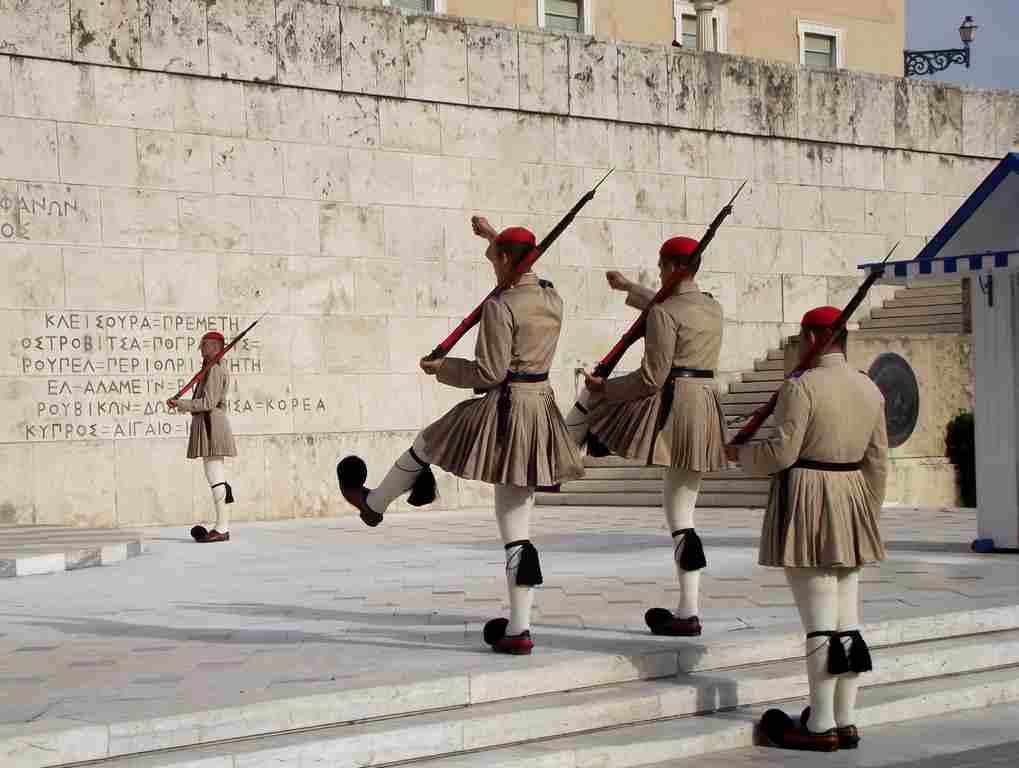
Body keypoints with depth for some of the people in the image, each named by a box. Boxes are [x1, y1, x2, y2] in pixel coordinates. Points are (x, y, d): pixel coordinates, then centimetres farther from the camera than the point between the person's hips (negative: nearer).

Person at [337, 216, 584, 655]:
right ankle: (518, 630, 7)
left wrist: (441, 369, -1)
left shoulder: (499, 307, -15)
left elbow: (489, 372, -17)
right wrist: (495, 236, 40)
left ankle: (373, 504, 50)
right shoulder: (552, 299, 8)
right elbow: (526, 273, 32)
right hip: (539, 410, 7)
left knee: (423, 447, 24)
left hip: (502, 412, -7)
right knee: (517, 529, 8)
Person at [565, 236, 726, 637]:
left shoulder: (663, 315, -13)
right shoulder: (713, 307, 12)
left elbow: (652, 378, -16)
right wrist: (628, 288, 47)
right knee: (681, 514, 11)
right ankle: (688, 612, 10)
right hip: (705, 412, 7)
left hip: (668, 408, -7)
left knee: (590, 391, 20)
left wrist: (605, 388, -2)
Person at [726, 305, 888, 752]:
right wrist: (868, 517, 18)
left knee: (819, 621, -5)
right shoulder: (869, 389, 9)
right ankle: (845, 723, 13)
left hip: (805, 507, -7)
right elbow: (877, 462, 11)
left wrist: (739, 453, 2)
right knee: (846, 620, 9)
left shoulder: (800, 388, -13)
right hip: (850, 503, 7)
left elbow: (781, 452, -16)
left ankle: (821, 727, -1)